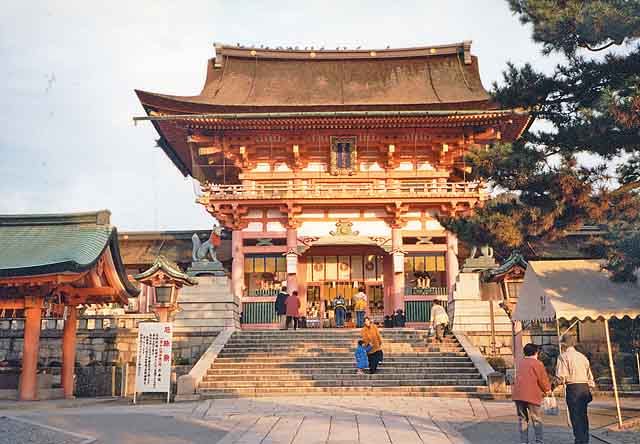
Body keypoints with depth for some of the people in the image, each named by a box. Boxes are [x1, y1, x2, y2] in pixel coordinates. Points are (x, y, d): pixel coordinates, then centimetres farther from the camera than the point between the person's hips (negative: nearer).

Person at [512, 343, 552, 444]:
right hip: (531, 395, -5)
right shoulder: (537, 364, -2)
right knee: (537, 420, 7)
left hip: (517, 395, 5)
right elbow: (543, 379, -1)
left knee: (522, 419, 11)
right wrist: (547, 389, 19)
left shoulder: (520, 363, 15)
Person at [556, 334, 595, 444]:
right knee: (583, 415, 15)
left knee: (575, 416, -3)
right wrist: (589, 390, 23)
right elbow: (590, 376, 17)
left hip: (573, 388, -7)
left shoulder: (563, 356, -5)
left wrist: (561, 381, 7)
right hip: (585, 387, 7)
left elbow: (561, 376, -14)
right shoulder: (582, 356, 15)